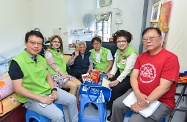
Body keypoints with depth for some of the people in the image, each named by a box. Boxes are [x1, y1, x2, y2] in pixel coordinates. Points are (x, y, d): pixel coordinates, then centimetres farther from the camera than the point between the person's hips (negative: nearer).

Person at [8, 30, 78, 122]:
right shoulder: (17, 62, -17)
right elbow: (18, 88, -19)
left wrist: (54, 89, -4)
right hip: (32, 97, -7)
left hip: (48, 90, 8)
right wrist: (41, 98, -21)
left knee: (72, 99, 5)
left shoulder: (41, 59, 5)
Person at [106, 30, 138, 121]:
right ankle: (106, 103, 14)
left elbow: (128, 70, -24)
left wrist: (118, 81, -27)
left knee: (117, 88, -25)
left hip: (129, 76, -7)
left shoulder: (132, 53, -20)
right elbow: (115, 64, 7)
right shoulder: (118, 50, 5)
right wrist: (112, 74, -6)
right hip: (120, 73, 8)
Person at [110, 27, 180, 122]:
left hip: (161, 102, -5)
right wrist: (138, 94, -18)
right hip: (139, 95, 6)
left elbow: (164, 87, -20)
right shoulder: (141, 56, 6)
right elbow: (133, 76, -1)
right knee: (117, 104, -5)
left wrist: (146, 103, -22)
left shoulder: (170, 58, -14)